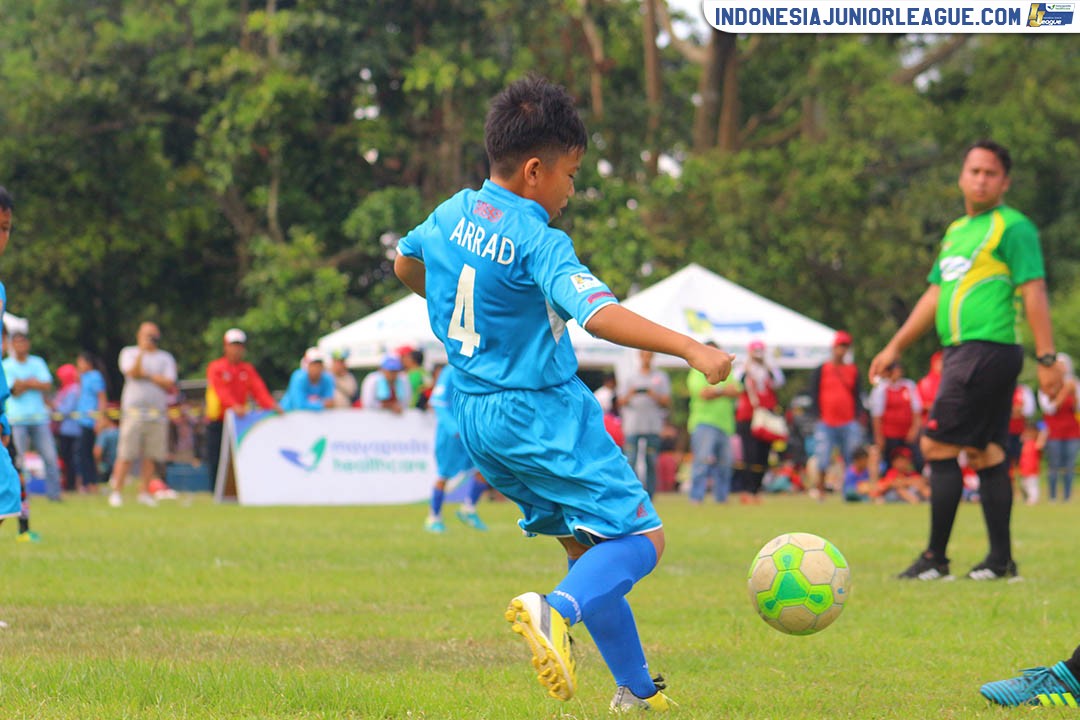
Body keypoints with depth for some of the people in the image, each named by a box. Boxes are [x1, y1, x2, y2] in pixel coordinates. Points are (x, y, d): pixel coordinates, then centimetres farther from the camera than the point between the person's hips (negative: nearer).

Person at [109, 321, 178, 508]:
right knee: (126, 455, -7)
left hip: (157, 413, 2)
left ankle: (143, 492, 8)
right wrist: (142, 352, -18)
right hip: (133, 410, -2)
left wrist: (148, 375, -4)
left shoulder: (165, 358, 14)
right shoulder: (129, 353, 10)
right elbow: (133, 373, -10)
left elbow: (170, 386, 2)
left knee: (151, 456, 0)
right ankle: (116, 491, -3)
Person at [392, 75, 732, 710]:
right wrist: (691, 348, -37)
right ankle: (557, 610, -35)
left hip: (476, 416, 9)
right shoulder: (539, 242, -19)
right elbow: (600, 314, -33)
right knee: (642, 538, -9)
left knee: (593, 546, 17)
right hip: (542, 415, -9)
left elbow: (405, 264, 28)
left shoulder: (454, 214, 7)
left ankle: (636, 691, 17)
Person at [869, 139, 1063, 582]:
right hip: (961, 351, 9)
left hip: (987, 349, -9)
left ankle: (935, 558, -7)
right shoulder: (956, 231, 20)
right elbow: (935, 295, 25)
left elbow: (1033, 291, -12)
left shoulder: (1013, 227, -6)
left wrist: (1047, 358, -17)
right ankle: (1001, 559, 11)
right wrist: (895, 347, 24)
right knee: (984, 453, 8)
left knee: (938, 446, -10)